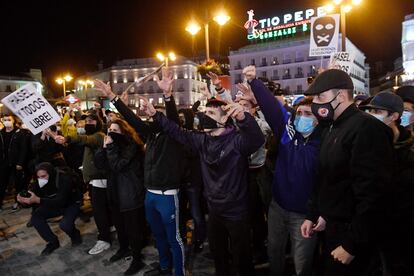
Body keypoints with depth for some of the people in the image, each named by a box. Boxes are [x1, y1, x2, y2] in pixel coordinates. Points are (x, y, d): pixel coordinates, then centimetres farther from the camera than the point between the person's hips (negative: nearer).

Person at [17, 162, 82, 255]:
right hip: (54, 204, 6)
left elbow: (61, 201, -42)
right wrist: (25, 200, -33)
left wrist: (38, 200, -50)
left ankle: (75, 235, 7)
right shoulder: (40, 182, -14)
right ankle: (52, 242, 4)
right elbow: (34, 199, -9)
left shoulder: (64, 179, -33)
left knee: (65, 225, -30)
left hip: (71, 204, -6)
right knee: (35, 216, -14)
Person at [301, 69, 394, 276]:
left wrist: (352, 245, -21)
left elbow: (371, 193, -25)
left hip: (351, 233, -8)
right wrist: (312, 215, 15)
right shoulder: (332, 129, 10)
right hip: (332, 226, 8)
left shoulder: (366, 128, -21)